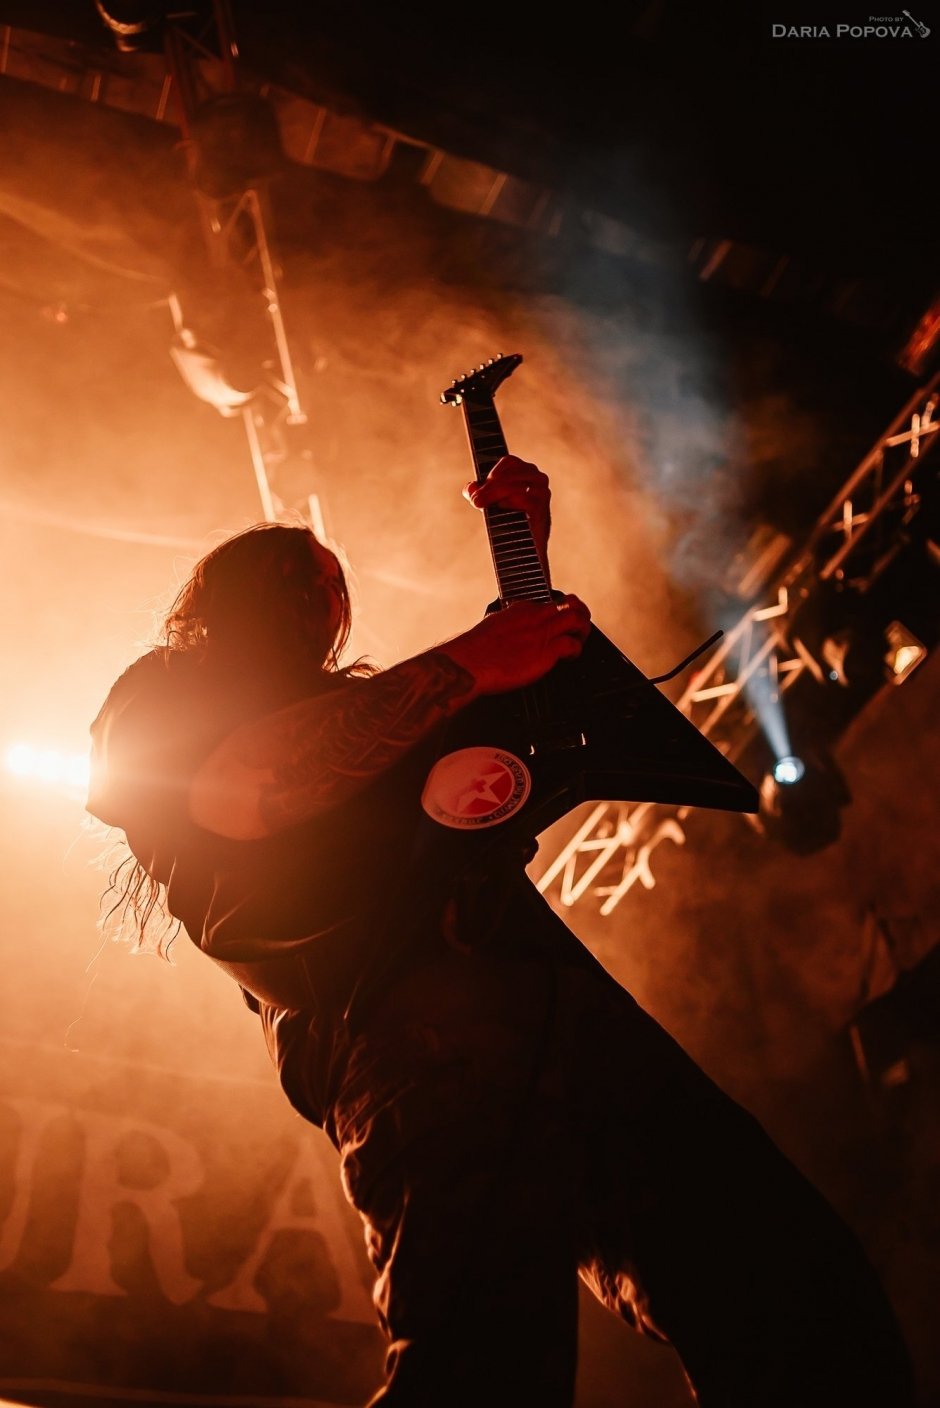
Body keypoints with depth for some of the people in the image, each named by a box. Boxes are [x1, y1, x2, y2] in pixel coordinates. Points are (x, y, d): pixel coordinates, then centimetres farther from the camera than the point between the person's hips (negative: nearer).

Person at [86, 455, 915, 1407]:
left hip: (544, 994, 8)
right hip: (415, 1011, -7)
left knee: (824, 1327, -3)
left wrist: (527, 549, 34)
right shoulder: (160, 694, 16)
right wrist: (465, 665, -6)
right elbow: (231, 792, -9)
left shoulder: (349, 704, 36)